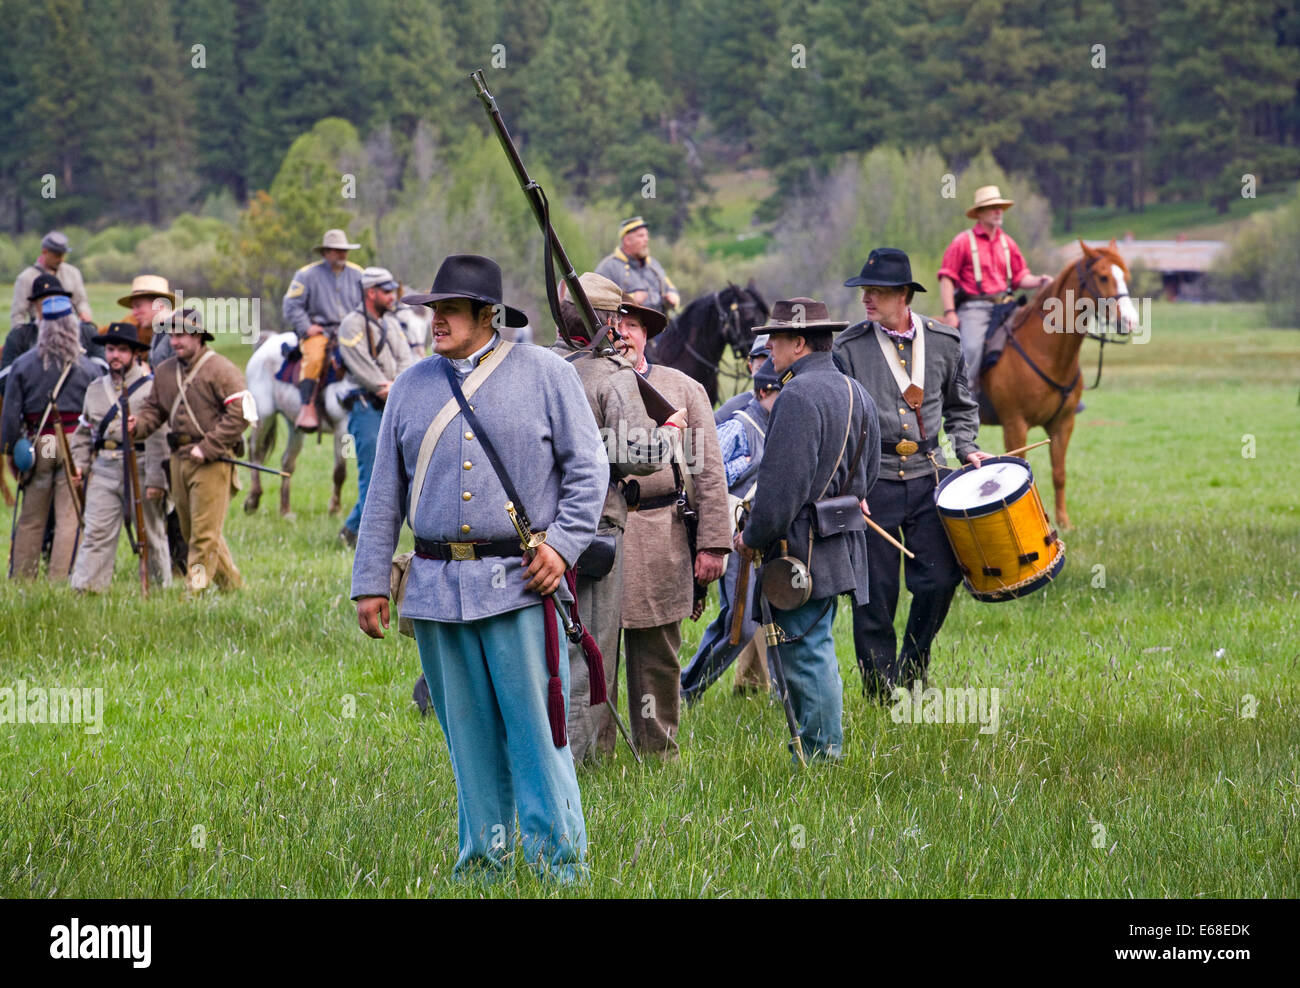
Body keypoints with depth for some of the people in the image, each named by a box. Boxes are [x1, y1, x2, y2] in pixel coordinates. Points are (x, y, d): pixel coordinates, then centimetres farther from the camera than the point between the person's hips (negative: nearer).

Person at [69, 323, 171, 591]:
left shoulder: (151, 387, -3)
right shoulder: (96, 389, 15)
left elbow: (159, 438, -8)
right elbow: (84, 432, 24)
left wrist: (155, 479, -15)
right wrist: (80, 464, 8)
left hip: (139, 467, -4)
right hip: (104, 470, 4)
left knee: (151, 535, 6)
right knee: (95, 533, -5)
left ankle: (160, 588, 16)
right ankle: (84, 588, -8)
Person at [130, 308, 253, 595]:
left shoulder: (220, 370, -8)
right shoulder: (164, 371, 14)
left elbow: (239, 414, -14)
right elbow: (154, 408, 19)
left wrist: (207, 447, -18)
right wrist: (138, 425, -5)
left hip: (212, 461, -8)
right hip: (179, 458, 8)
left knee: (204, 531, -8)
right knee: (191, 530, 13)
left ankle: (196, 590, -6)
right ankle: (231, 584, 25)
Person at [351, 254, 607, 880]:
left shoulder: (546, 375, 3)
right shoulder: (411, 387, 13)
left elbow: (588, 467, 3)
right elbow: (385, 493, 15)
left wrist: (563, 543, -10)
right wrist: (369, 583, 11)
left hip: (519, 582, -3)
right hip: (437, 588, 4)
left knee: (536, 727, -6)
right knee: (468, 733, 7)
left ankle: (559, 859, 0)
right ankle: (483, 856, 16)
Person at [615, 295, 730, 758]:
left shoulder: (683, 390, 10)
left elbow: (709, 472, 6)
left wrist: (713, 543, -2)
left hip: (660, 543, 0)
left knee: (658, 657, 5)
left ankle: (659, 752, 14)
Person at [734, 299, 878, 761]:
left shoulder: (798, 396, -17)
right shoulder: (856, 393, 14)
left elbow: (782, 482, -22)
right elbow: (867, 473, 21)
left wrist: (753, 537, -13)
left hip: (802, 546, -10)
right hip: (842, 546, 10)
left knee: (806, 650, -4)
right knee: (816, 648, 16)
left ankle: (820, 753, -1)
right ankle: (824, 748, 21)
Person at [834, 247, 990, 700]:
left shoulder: (943, 342, 5)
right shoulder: (849, 348, -3)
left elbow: (960, 406, 21)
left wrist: (966, 447, 6)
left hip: (927, 477, 2)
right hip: (872, 481, -2)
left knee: (939, 580, -5)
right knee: (875, 594, 0)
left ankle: (910, 673, 17)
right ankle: (881, 690, 13)